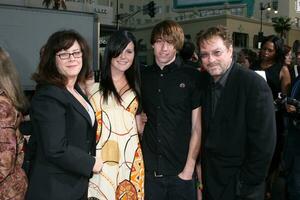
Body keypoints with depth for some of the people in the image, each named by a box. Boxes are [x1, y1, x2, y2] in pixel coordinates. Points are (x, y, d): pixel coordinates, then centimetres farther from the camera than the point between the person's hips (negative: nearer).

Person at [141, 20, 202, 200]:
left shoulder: (193, 77, -4)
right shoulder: (142, 77, 5)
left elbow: (197, 127, -5)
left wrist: (189, 169, -8)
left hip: (181, 172, -2)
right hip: (149, 171, 3)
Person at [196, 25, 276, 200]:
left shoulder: (254, 84, -17)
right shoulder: (203, 81, 0)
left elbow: (264, 143, -18)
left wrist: (246, 183, -14)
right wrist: (201, 167, 1)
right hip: (209, 178, 5)